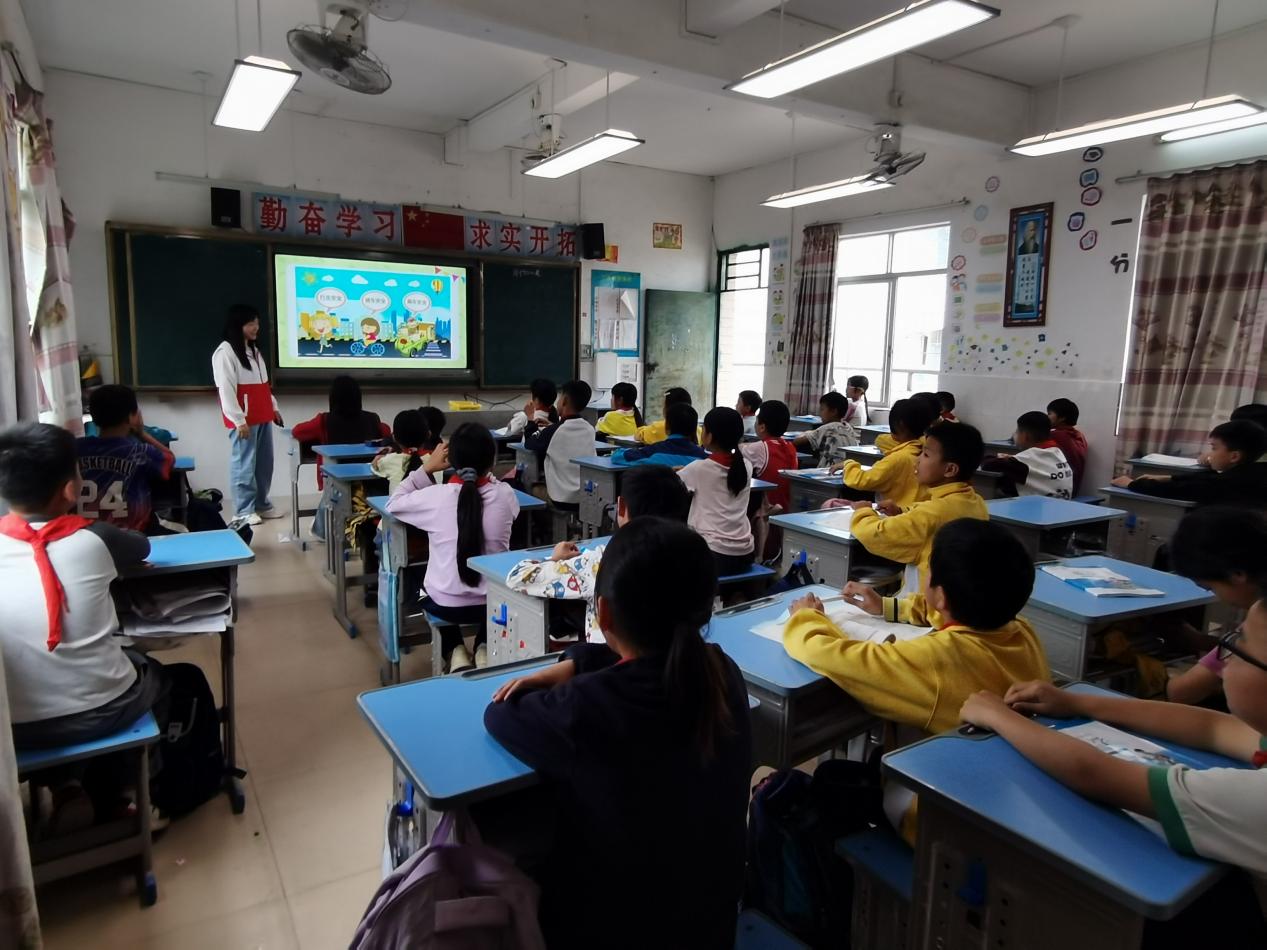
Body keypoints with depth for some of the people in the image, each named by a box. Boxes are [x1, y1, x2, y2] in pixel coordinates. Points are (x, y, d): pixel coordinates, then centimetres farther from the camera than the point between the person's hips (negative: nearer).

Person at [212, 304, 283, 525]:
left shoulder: (255, 350, 18)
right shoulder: (225, 352, -10)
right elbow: (225, 390, -15)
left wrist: (274, 407, 19)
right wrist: (239, 420, -18)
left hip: (263, 417, 8)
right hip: (244, 420, -8)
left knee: (264, 463, 12)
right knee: (244, 464, -4)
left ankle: (262, 504, 23)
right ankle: (244, 510, 3)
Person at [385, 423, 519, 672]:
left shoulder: (435, 496, -17)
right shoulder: (505, 494, -12)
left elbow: (393, 504, 5)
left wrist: (427, 469, 3)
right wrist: (484, 473, 10)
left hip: (446, 604, -1)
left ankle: (455, 653, 20)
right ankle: (484, 650, 22)